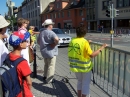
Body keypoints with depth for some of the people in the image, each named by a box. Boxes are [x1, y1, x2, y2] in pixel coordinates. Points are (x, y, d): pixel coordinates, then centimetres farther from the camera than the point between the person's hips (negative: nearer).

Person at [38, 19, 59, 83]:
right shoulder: (51, 33, -18)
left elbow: (38, 41, 21)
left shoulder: (41, 33, 10)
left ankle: (45, 76, 34)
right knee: (51, 66, 1)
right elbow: (56, 39, -35)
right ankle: (49, 80, 5)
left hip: (43, 51, 9)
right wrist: (55, 44, -19)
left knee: (46, 65, 24)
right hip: (51, 52, -9)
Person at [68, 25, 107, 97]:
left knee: (80, 81, 24)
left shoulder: (72, 41, -2)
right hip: (84, 66, -6)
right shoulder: (85, 42, -20)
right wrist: (101, 48, -17)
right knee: (86, 83, 11)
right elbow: (92, 55, -24)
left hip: (75, 66, 6)